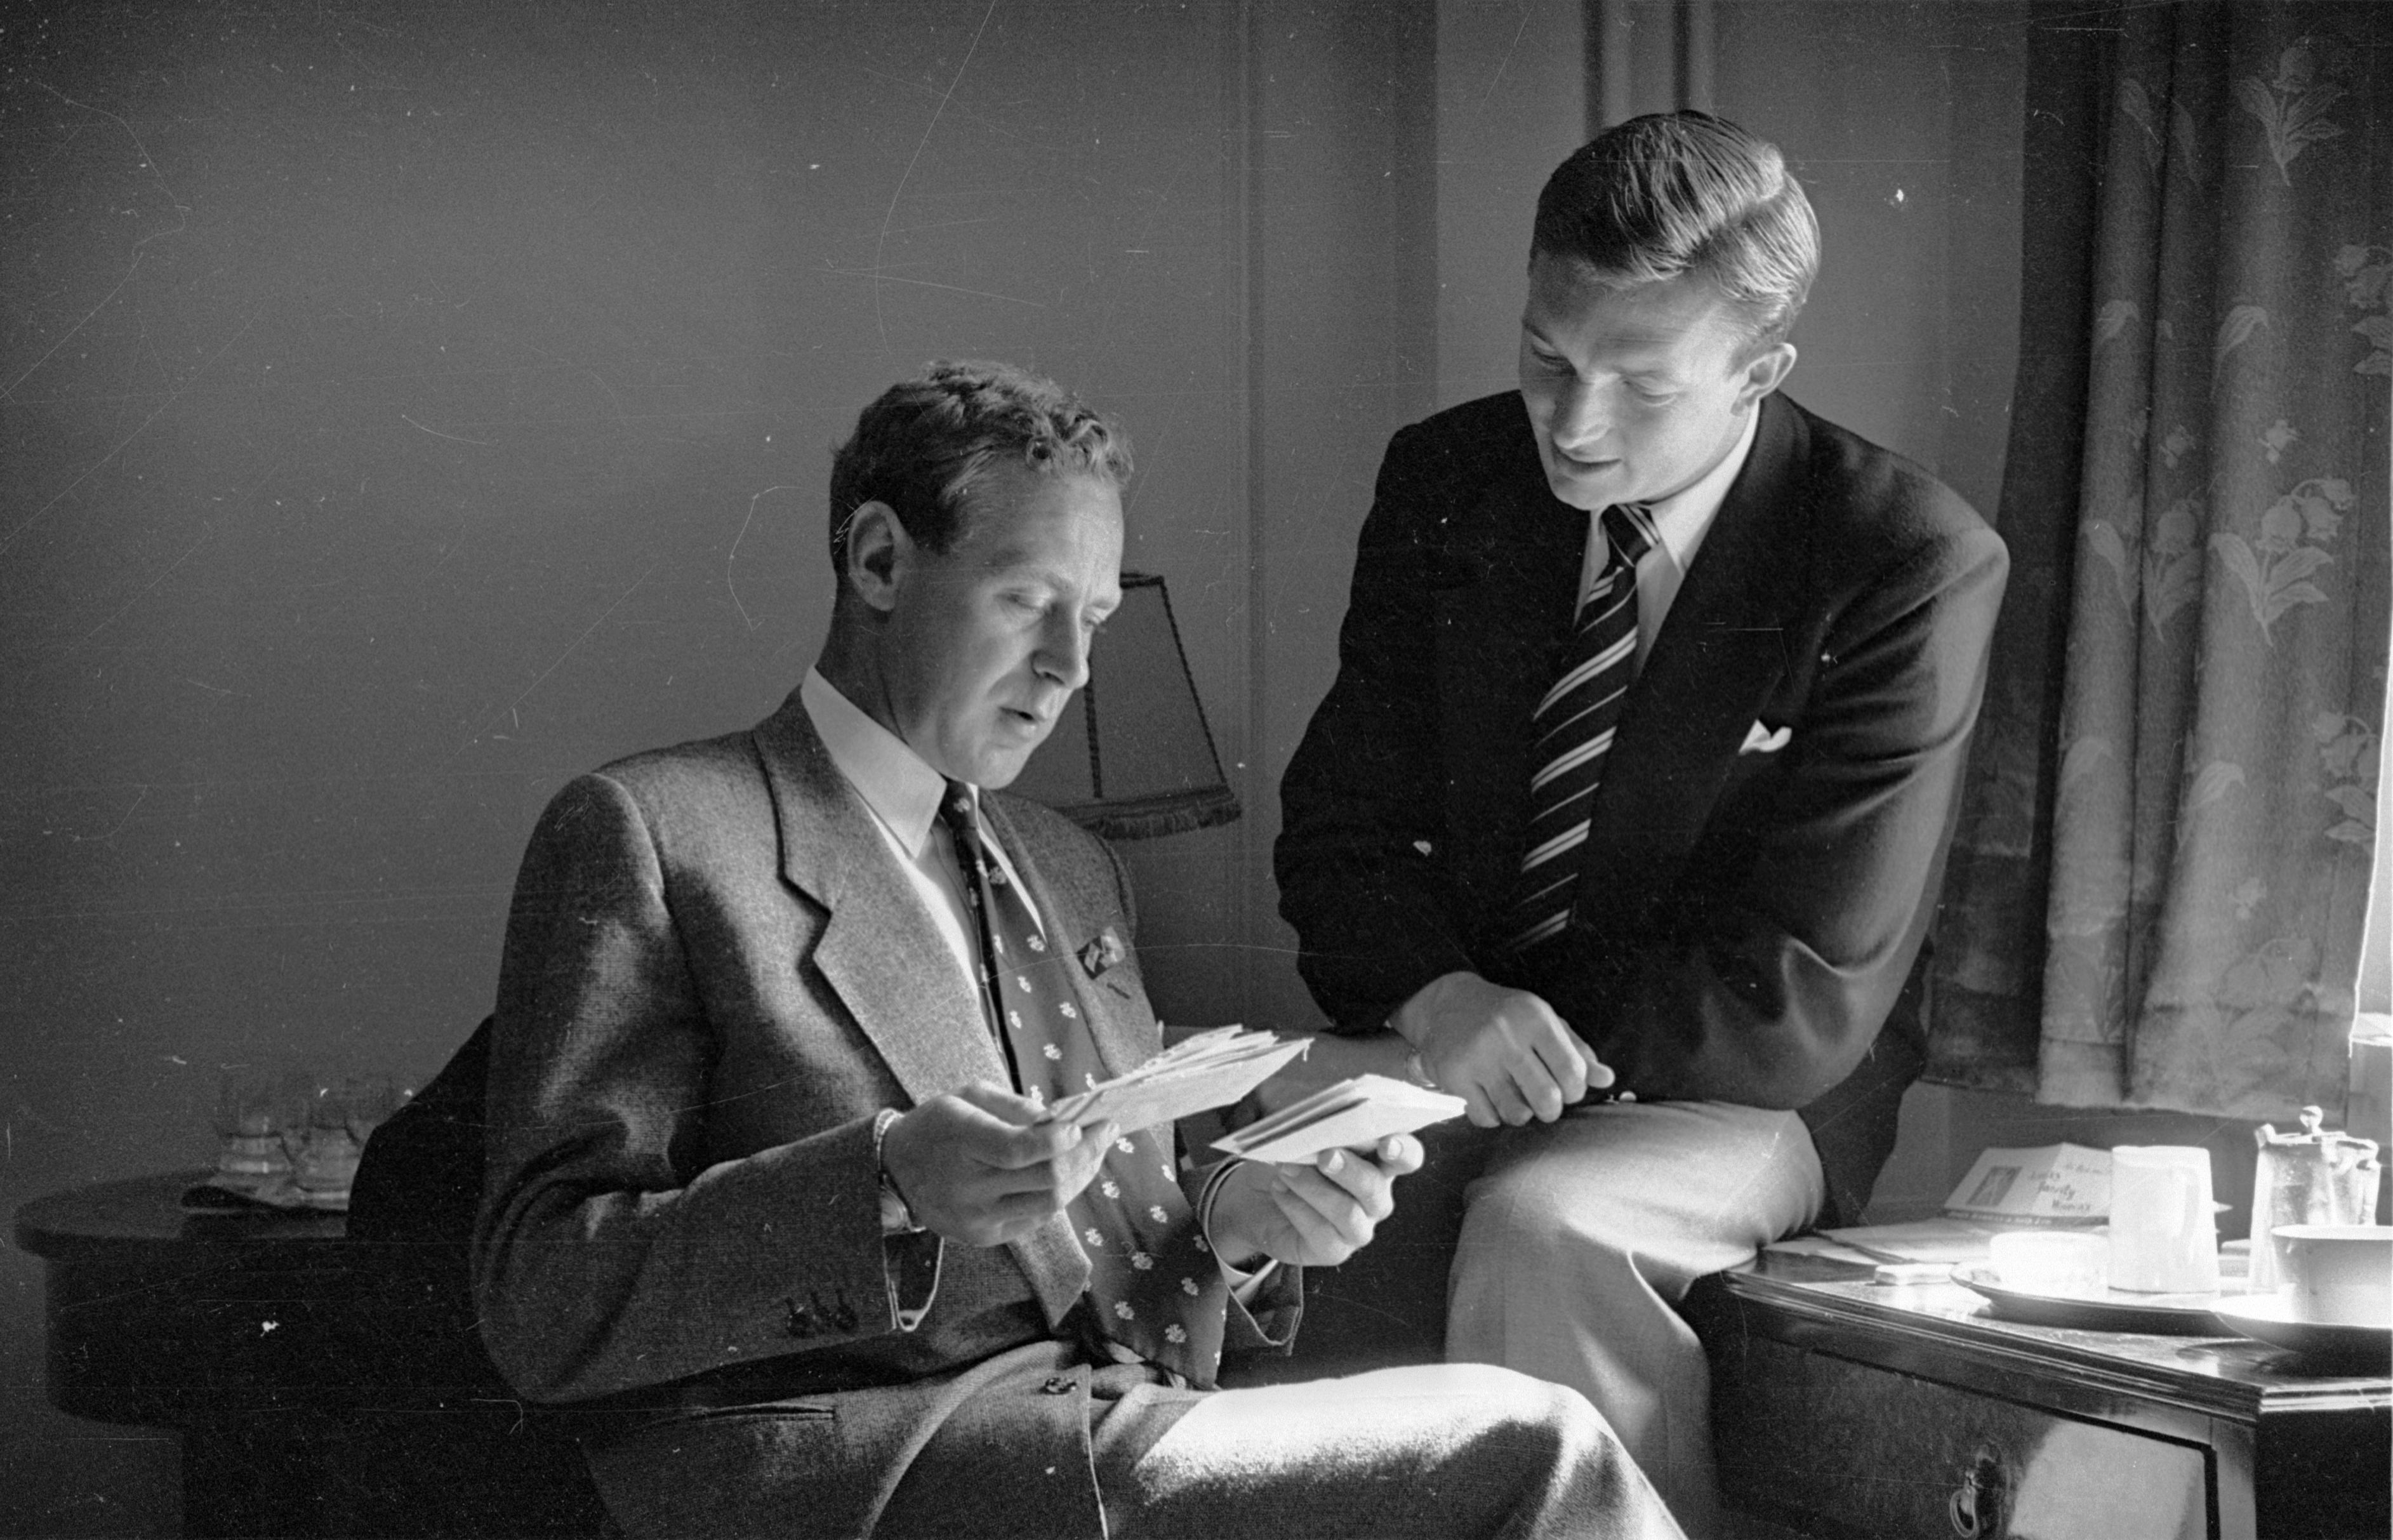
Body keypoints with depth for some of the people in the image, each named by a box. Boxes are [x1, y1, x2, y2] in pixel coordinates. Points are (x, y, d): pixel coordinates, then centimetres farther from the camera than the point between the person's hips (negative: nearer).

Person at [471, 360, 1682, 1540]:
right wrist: (885, 1185, -20)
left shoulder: (1073, 874, 26)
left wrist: (1232, 1217, 4)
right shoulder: (648, 834, 1)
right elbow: (540, 1308, -6)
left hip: (1118, 1432, 7)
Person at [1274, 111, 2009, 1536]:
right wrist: (1439, 1002, -19)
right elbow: (1341, 825, 3)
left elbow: (1804, 1005, -15)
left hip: (1751, 1101, -4)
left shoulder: (1912, 564, -15)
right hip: (1448, 1057, 4)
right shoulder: (1447, 483, 0)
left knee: (1538, 1220, -35)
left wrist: (1523, 1041, -21)